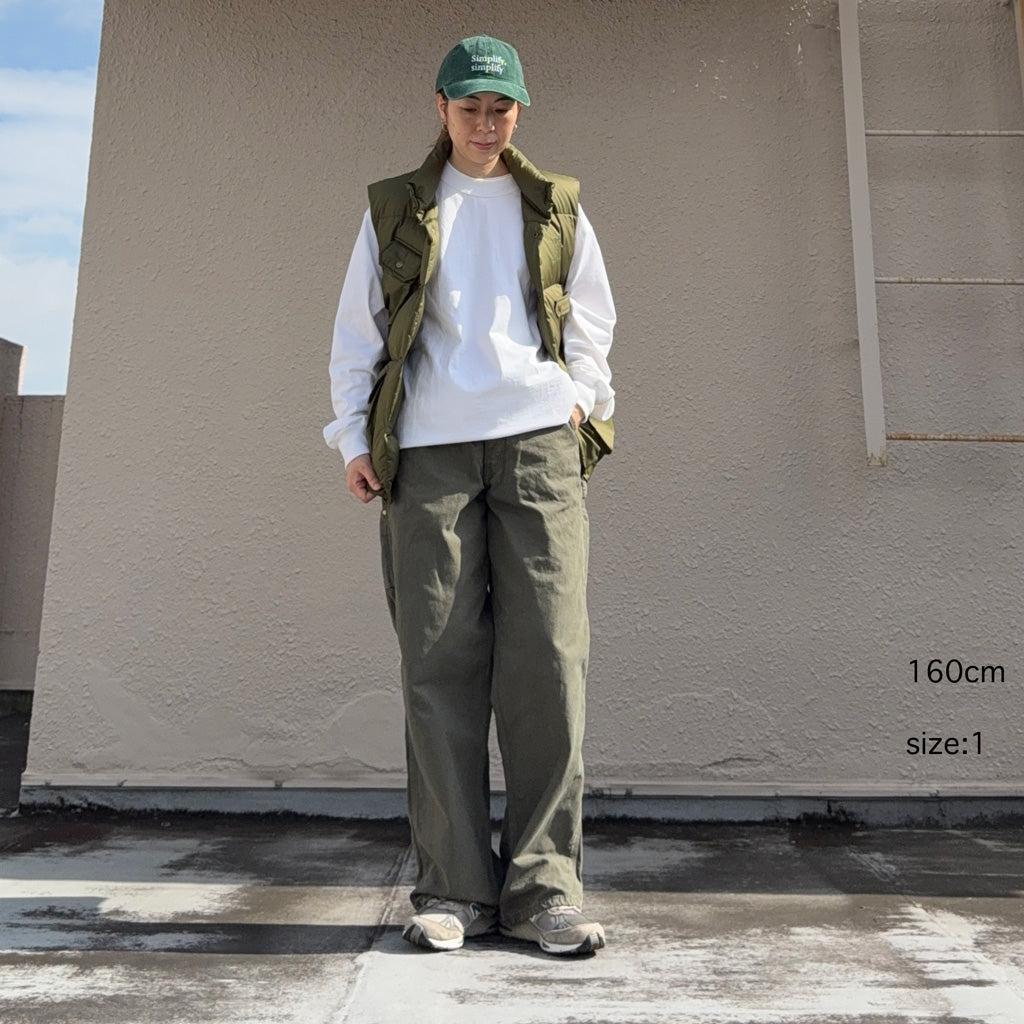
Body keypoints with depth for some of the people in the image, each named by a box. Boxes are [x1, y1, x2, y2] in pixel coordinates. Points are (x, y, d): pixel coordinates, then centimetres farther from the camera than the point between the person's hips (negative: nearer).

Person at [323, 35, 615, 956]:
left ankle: (543, 887, 2)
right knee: (440, 664, -4)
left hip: (539, 442, 1)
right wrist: (355, 436, 5)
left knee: (549, 659, -8)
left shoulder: (557, 206, 20)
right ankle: (454, 887, 6)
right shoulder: (396, 209, 18)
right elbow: (358, 331, 15)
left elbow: (592, 319, 23)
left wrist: (581, 397, 6)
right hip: (429, 450, 0)